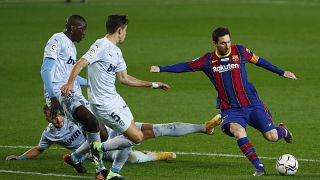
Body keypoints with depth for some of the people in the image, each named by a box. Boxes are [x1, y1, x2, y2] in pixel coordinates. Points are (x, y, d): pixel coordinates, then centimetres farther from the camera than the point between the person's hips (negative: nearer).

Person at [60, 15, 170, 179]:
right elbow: (81, 63, -25)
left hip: (114, 99, 10)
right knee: (137, 137, -10)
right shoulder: (101, 46, -15)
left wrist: (152, 85, 26)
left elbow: (124, 78, 22)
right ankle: (100, 148, 3)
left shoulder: (116, 51, 14)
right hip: (104, 104, -10)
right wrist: (70, 83, -42)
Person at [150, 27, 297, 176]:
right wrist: (161, 69, 3)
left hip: (252, 104, 0)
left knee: (271, 136, -7)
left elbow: (258, 61, 13)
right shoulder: (208, 60, 0)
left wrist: (282, 73, 20)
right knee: (237, 132, -31)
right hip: (230, 109, 0)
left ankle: (282, 130, 32)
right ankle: (259, 168, -25)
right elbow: (186, 66, 9)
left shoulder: (240, 51, -1)